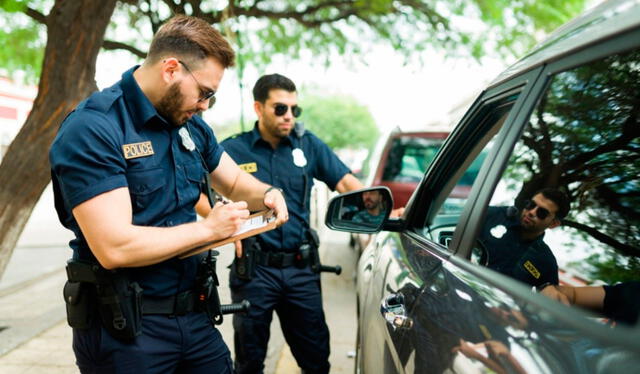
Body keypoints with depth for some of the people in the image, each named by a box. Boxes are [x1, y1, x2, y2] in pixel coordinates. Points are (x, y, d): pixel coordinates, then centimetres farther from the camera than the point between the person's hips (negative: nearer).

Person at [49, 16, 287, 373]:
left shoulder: (191, 125, 5)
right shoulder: (92, 130, -18)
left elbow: (235, 181, 20)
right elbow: (115, 247, -26)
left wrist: (267, 194, -3)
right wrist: (207, 228, -17)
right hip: (124, 329, -6)